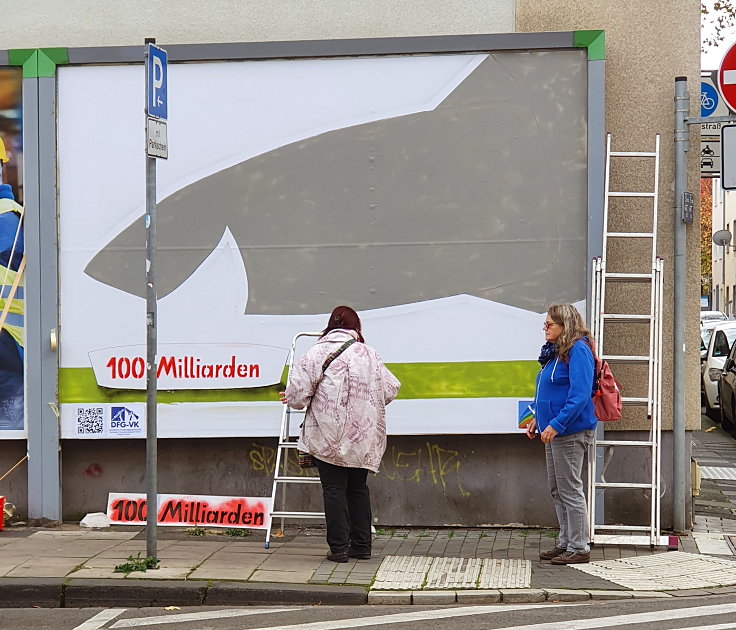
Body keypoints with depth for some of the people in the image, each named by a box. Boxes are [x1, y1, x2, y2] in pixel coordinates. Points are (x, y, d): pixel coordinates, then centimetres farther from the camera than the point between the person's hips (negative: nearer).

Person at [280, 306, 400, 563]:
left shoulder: (316, 353, -6)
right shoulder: (369, 354, 4)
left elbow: (298, 395, -10)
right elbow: (390, 390, 9)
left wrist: (290, 398, 14)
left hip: (329, 437, -4)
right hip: (364, 439, 4)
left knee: (334, 489, 2)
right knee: (358, 488, 14)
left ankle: (339, 547, 1)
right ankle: (361, 546, 16)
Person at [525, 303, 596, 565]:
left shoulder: (578, 350, -16)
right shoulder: (556, 351, 14)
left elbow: (579, 394, -24)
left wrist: (556, 425, -26)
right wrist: (538, 418, 16)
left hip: (571, 432, -10)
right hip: (555, 431, 10)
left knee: (570, 490, -4)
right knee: (557, 490, 16)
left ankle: (579, 547, 5)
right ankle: (566, 542, 25)